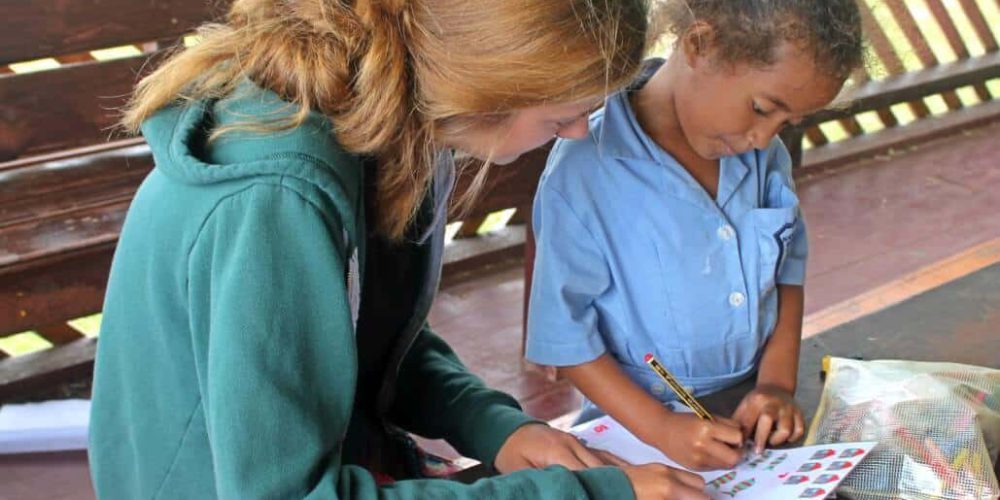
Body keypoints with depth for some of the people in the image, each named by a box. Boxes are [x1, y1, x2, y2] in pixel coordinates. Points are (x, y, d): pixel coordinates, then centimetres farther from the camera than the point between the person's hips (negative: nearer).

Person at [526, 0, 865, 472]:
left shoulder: (763, 152, -2)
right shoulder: (583, 173, -18)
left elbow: (788, 262, 11)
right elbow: (564, 334, -13)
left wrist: (778, 381, 0)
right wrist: (660, 428, -18)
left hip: (755, 408, 4)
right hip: (640, 421, -4)